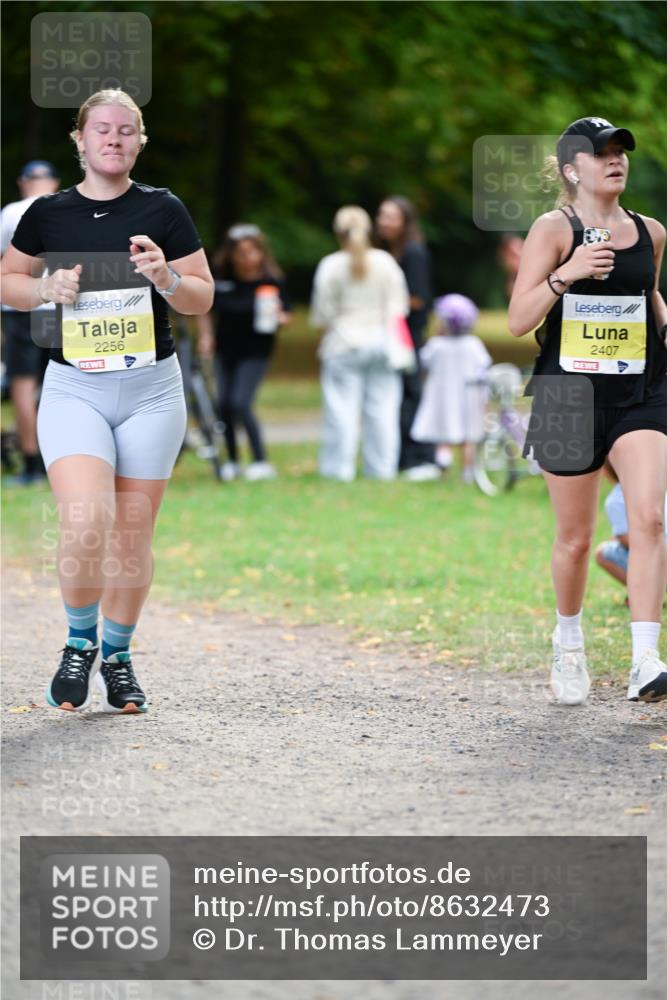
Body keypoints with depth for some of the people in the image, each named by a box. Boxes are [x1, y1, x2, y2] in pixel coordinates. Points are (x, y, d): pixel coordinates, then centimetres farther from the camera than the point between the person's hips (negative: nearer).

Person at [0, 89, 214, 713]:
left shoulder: (162, 210, 2)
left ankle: (117, 655, 24)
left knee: (132, 534, 5)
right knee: (85, 526, -18)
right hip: (74, 388, -1)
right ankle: (79, 643, 6)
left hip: (151, 391, 1)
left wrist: (167, 277, -16)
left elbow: (202, 299, 4)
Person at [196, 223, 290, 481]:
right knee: (224, 404, 3)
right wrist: (206, 336, -2)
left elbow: (285, 315, -4)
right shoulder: (219, 277, -5)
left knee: (240, 403, -15)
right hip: (225, 350, 4)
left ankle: (261, 462, -6)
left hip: (255, 353, -4)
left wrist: (278, 318, -26)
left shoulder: (271, 281, -12)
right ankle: (232, 461, 20)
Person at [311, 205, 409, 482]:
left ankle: (339, 467, 0)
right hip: (381, 342, 3)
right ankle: (382, 466, 9)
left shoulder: (331, 265, -7)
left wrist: (328, 328, 14)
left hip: (345, 343, -3)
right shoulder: (386, 262, 1)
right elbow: (398, 303, 2)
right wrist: (389, 334, 11)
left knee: (342, 406, 0)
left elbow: (322, 311, -4)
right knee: (382, 406, 7)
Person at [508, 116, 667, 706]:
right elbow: (519, 321, -10)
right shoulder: (555, 229, -4)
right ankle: (569, 644, 33)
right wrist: (566, 273, -23)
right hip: (569, 395, -2)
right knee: (575, 538, 7)